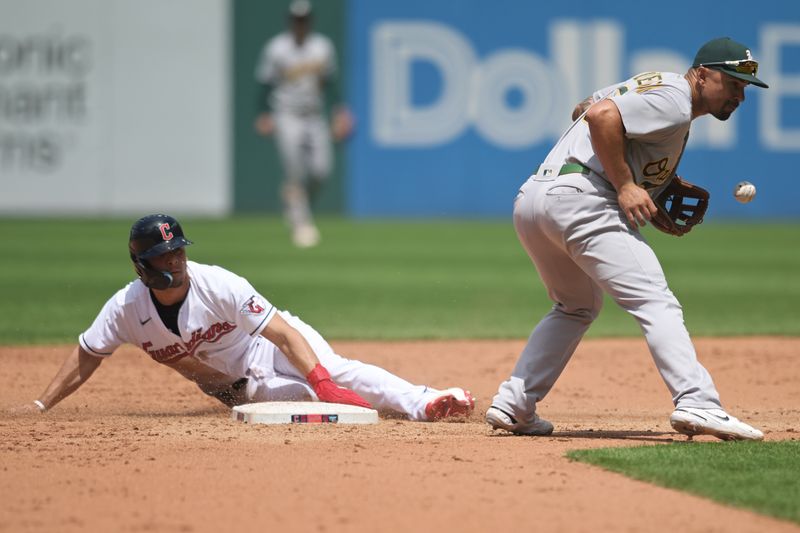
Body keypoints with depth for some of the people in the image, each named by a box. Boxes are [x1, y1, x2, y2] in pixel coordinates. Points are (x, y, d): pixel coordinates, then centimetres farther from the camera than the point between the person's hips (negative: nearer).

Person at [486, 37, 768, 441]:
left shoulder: (649, 87, 26)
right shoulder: (674, 100, -5)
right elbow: (601, 115, -18)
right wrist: (625, 186, -15)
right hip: (578, 198, -10)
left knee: (577, 306, 28)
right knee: (655, 303, -15)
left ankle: (513, 406, 20)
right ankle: (696, 404, -31)